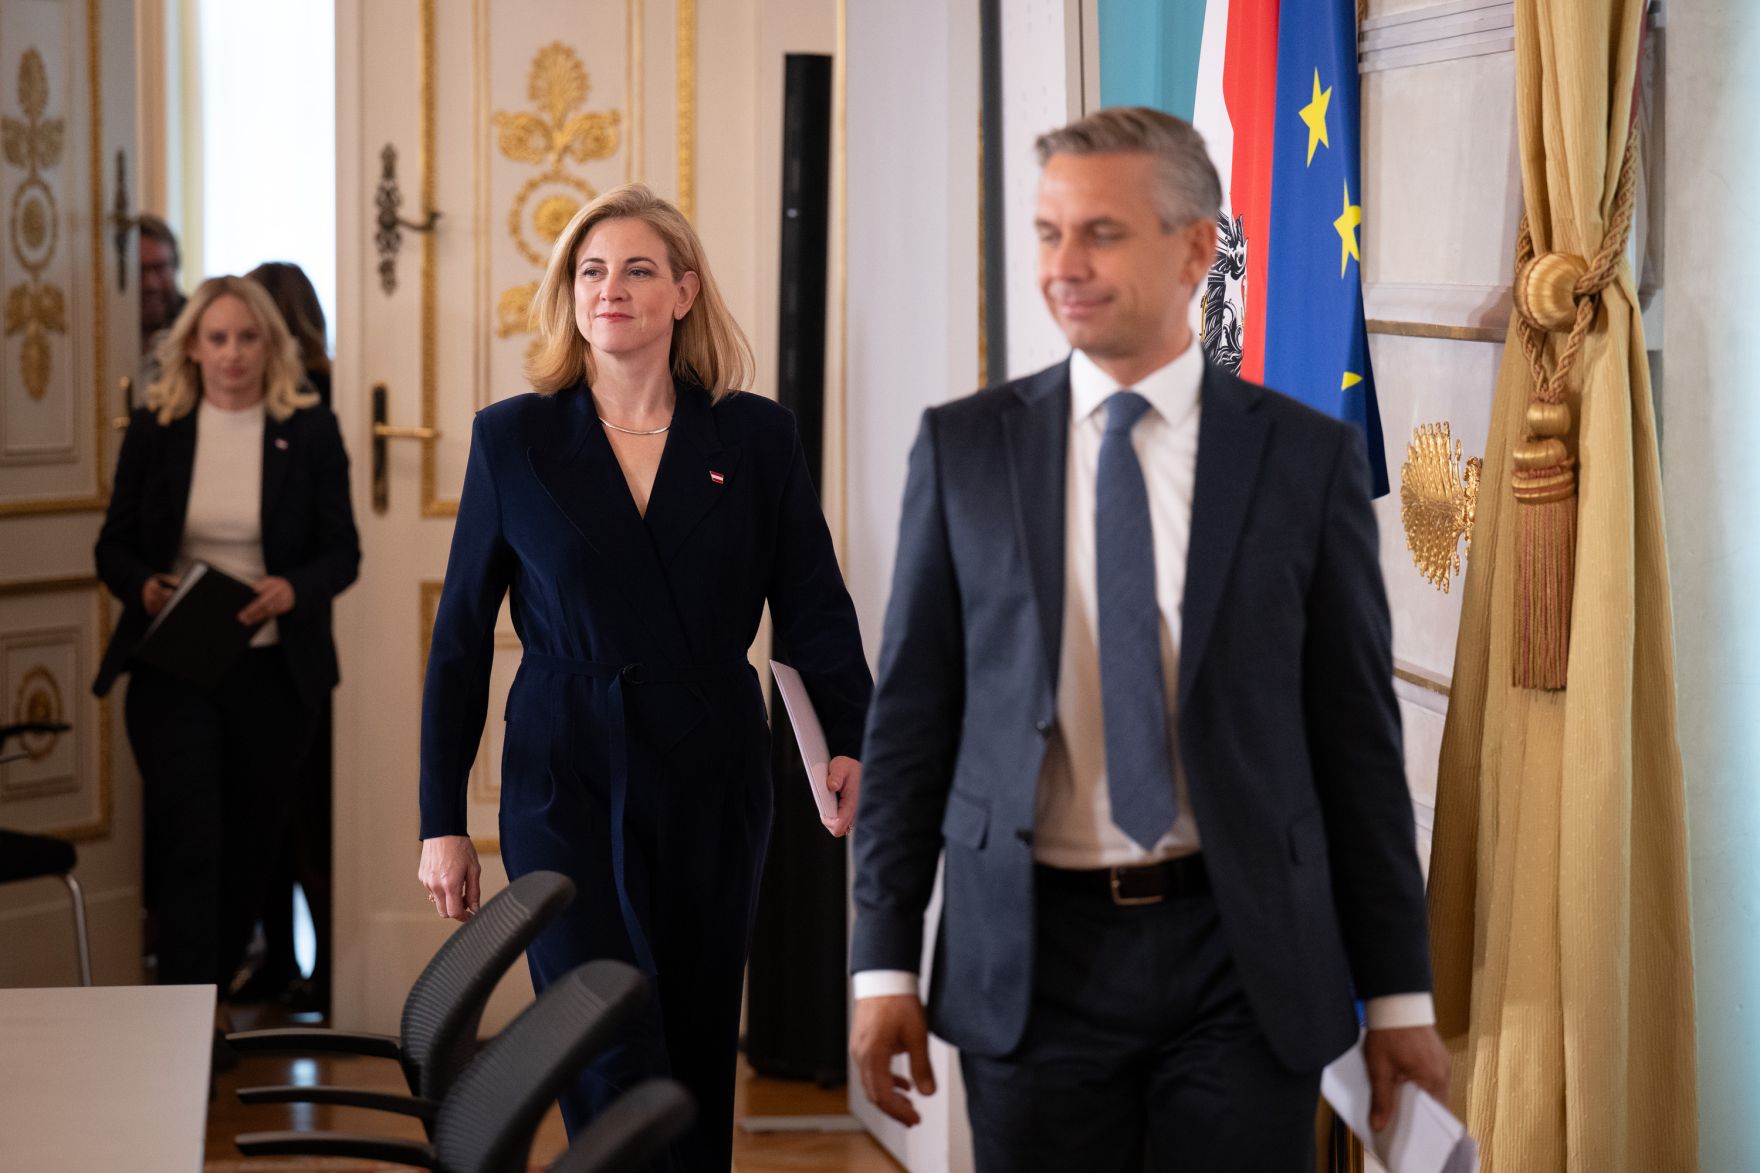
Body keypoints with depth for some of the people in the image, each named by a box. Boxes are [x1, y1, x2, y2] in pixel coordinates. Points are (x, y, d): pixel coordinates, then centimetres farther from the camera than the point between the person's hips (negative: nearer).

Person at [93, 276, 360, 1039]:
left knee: (250, 842, 11)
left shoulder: (310, 433, 0)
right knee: (193, 842, -11)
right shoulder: (154, 430, 1)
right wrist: (144, 585, -17)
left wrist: (293, 589, -21)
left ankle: (208, 995, 30)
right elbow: (114, 546, 5)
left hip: (274, 674, 1)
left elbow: (342, 552, -1)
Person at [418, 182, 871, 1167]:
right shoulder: (514, 439, 3)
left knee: (700, 1060, 10)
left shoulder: (756, 437, 4)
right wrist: (442, 821, 3)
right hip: (568, 786, -1)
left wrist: (852, 745, -14)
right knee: (615, 1072, -9)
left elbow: (815, 608, 2)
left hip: (714, 784, 2)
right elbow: (462, 636, 5)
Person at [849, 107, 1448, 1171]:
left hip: (1244, 959, -1)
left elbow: (1358, 734, 2)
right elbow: (911, 715, 5)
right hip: (1032, 953, 1)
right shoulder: (964, 449, 3)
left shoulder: (1309, 457, 0)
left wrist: (1399, 992, 3)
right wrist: (885, 961, 0)